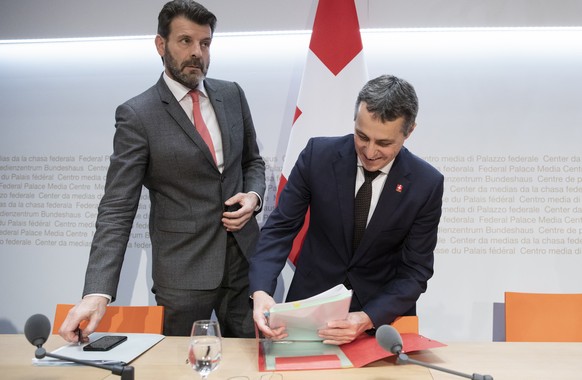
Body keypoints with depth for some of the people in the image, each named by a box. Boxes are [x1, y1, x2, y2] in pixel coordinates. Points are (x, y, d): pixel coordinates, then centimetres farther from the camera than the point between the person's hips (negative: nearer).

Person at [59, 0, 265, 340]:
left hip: (245, 259, 4)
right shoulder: (137, 115, -9)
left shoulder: (232, 95, 5)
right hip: (183, 271, -4)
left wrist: (253, 195, -6)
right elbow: (117, 209, -12)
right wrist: (97, 292, -21)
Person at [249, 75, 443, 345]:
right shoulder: (318, 154, -15)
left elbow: (415, 271, -12)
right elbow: (280, 227, -10)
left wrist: (368, 319, -27)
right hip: (311, 301, 0)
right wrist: (260, 291, -26)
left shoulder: (427, 184, -15)